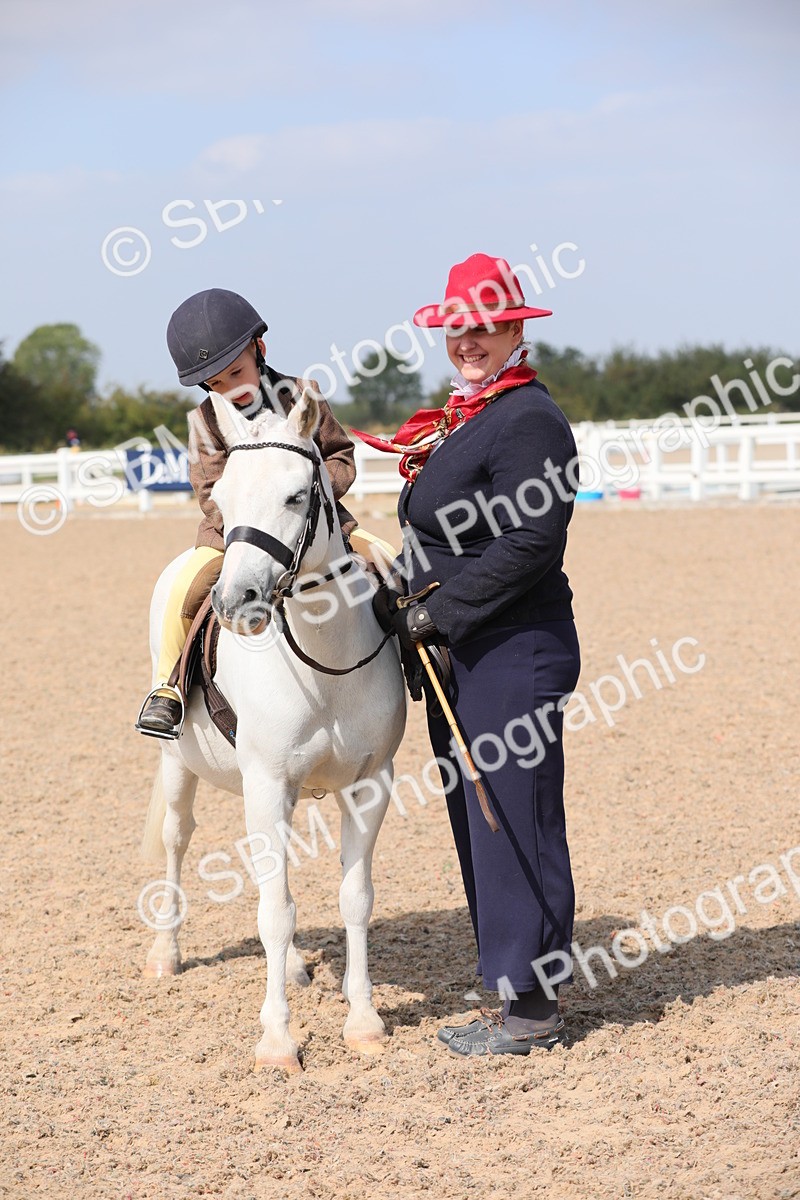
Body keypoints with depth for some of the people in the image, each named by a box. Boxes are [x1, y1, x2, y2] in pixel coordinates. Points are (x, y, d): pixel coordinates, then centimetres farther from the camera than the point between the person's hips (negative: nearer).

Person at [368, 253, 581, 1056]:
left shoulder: (529, 420, -15)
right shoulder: (464, 418, 16)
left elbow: (529, 544, -23)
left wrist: (436, 611, -20)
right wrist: (406, 603, 6)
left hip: (515, 654, -11)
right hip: (460, 658, 11)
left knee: (515, 824, -3)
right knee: (478, 823, 15)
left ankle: (533, 1010, 6)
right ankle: (518, 992, 25)